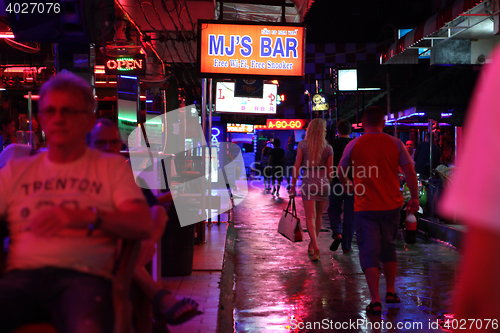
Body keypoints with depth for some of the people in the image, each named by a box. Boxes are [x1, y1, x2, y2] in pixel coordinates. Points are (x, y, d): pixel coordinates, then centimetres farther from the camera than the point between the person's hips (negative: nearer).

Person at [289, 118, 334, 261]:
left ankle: (315, 247, -18)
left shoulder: (302, 145, -3)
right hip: (323, 184, 2)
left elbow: (297, 167, -4)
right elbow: (330, 171, 5)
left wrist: (293, 186, 2)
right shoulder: (328, 148, 1)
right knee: (318, 216, 17)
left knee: (310, 218, -1)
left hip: (308, 184, -2)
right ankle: (311, 245, 31)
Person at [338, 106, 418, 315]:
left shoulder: (354, 145, -4)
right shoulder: (395, 144, -2)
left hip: (365, 207, -2)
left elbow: (341, 172, 10)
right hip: (391, 204, 2)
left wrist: (347, 186, 30)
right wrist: (414, 198, 11)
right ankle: (391, 292, 30)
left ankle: (375, 301, -3)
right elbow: (410, 173, -1)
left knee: (369, 253, 2)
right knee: (388, 248, 20)